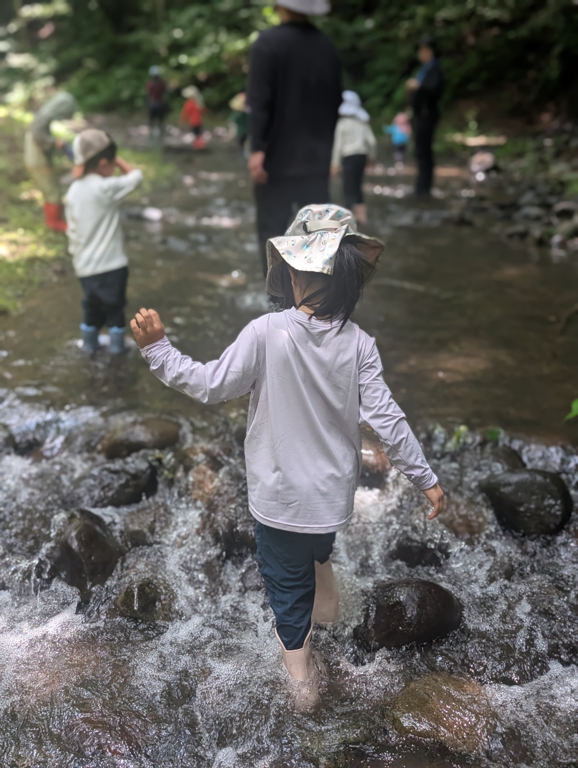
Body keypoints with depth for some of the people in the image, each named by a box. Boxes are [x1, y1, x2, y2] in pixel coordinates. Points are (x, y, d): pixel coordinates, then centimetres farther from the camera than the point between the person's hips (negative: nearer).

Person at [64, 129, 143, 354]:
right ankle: (117, 344, 27)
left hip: (84, 266, 5)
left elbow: (72, 229, 8)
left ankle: (89, 342, 36)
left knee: (91, 305, 24)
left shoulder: (74, 190, 1)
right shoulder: (106, 188, -18)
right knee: (114, 306, 15)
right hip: (111, 265, -5)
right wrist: (117, 160, 4)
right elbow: (136, 176, -6)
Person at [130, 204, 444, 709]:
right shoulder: (359, 345, -13)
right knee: (318, 550, 36)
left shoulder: (266, 333, -21)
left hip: (280, 493, -3)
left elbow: (211, 386, -16)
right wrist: (425, 477, -1)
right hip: (334, 492, 3)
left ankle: (302, 680, 30)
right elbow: (385, 417, -12)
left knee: (287, 581, 17)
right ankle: (326, 606, 58)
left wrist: (156, 349, -7)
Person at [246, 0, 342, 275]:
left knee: (272, 227, 3)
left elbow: (259, 101, -17)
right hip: (317, 156, 5)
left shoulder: (268, 42, -10)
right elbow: (335, 101, 11)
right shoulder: (326, 44, 6)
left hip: (277, 156, -4)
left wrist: (257, 148, -18)